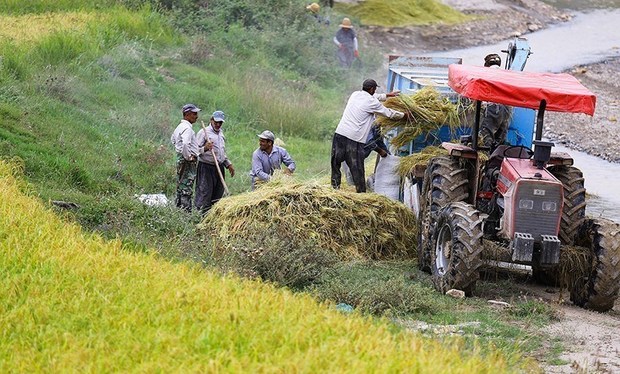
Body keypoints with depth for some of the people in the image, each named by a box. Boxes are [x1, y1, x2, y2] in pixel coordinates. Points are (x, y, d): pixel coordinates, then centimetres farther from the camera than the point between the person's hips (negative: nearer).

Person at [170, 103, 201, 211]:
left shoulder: (180, 127, 16)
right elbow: (185, 144, -32)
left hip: (180, 158, 10)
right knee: (186, 190, -10)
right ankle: (186, 210, -11)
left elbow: (173, 139, 33)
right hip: (188, 162, -10)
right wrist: (188, 157, -21)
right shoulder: (187, 128, -16)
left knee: (180, 189, 15)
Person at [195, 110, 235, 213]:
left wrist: (228, 164, 25)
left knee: (218, 194, 8)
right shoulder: (204, 132, -5)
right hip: (206, 167, -8)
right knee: (204, 194, -11)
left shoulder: (221, 133, 19)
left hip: (219, 168, 8)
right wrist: (205, 148, -27)